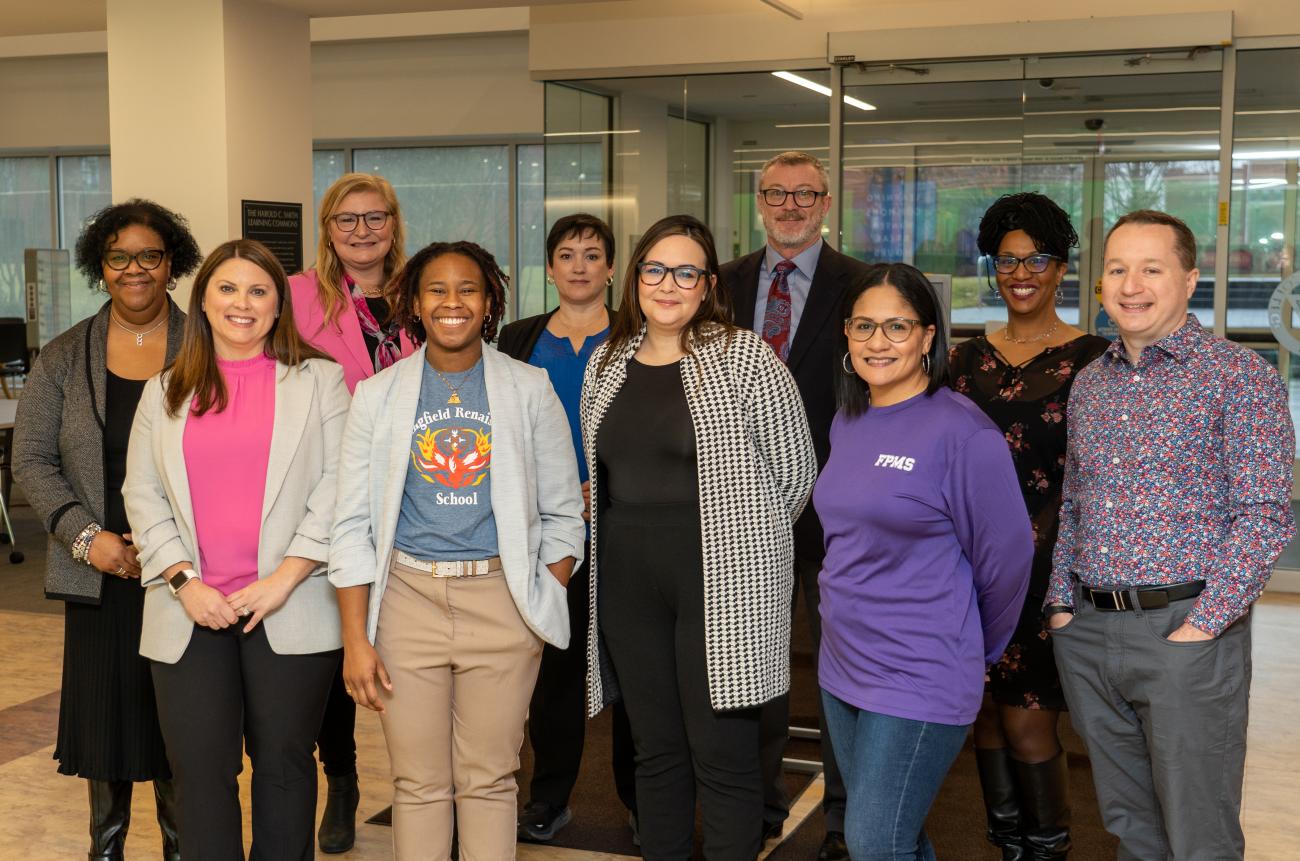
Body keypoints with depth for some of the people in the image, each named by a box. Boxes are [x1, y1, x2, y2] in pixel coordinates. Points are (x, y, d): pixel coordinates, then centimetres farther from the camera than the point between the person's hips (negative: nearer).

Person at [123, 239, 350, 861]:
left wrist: (285, 577, -12)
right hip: (191, 612, 2)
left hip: (290, 613, -2)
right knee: (200, 770, 3)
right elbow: (142, 493, 9)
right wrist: (183, 581, -5)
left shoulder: (318, 380, 6)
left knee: (283, 762, 8)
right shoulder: (164, 392, 14)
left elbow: (337, 486, -3)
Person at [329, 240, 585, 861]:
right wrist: (355, 639, -3)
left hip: (501, 599, 0)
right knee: (418, 783, 7)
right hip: (407, 597, 1)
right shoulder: (378, 395, 4)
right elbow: (353, 524, 3)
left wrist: (546, 611, -2)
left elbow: (562, 513, 6)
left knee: (490, 780, 7)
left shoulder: (529, 390, 4)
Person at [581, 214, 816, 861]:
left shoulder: (743, 358, -5)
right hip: (628, 581, 5)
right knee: (656, 751, 13)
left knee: (723, 754, 0)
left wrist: (741, 536, 5)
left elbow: (795, 470, -2)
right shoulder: (606, 363, 11)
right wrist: (637, 534, 11)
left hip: (722, 580, -5)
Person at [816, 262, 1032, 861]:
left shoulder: (961, 432, -16)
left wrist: (972, 651, 2)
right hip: (841, 666, 7)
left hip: (920, 678, -7)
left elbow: (1005, 558, -10)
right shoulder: (847, 422, 7)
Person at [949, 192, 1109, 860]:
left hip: (1046, 569, -4)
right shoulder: (970, 359, 10)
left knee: (1026, 723, -5)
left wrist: (1029, 546, -13)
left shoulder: (1091, 358, -4)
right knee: (986, 715, 9)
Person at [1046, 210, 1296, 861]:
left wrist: (1202, 625, -17)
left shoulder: (1239, 378, -6)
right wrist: (1061, 605, 8)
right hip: (1086, 633, 6)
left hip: (1187, 631, -6)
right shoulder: (1089, 384, 13)